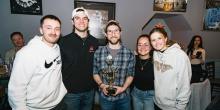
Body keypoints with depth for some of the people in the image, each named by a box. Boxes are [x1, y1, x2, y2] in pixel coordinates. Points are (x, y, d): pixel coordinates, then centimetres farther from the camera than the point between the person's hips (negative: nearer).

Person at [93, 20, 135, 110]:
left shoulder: (129, 54, -6)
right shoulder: (98, 52, -4)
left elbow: (130, 75, 0)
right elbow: (95, 73, 3)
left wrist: (123, 88, -14)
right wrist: (101, 85, -12)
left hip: (123, 97, 0)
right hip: (104, 97, 1)